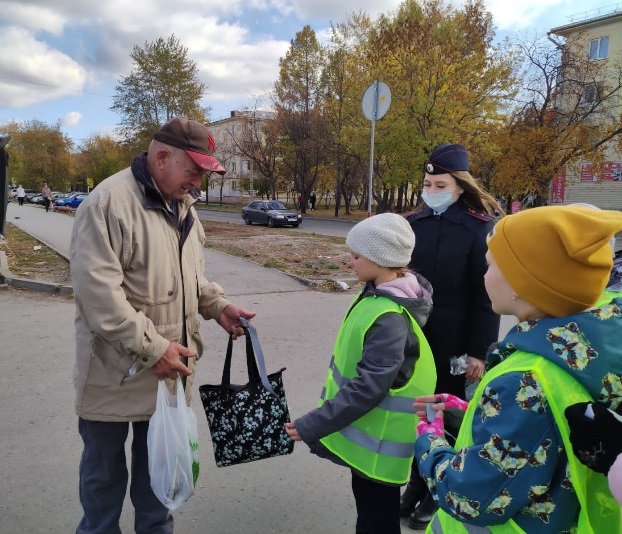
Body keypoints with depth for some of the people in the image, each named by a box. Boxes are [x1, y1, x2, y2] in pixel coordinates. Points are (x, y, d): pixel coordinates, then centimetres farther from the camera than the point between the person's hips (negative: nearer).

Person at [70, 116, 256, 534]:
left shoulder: (183, 206, 8)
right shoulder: (109, 201, -18)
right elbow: (98, 290, -24)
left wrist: (218, 305, 1)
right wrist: (153, 347, -23)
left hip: (168, 368, 7)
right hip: (117, 371, -6)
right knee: (105, 468, 15)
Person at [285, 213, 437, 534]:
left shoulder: (390, 317, -29)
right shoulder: (378, 295, 1)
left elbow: (368, 387, -29)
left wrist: (311, 426, -23)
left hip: (378, 443, -9)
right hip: (369, 434, 9)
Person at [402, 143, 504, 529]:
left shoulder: (481, 228, -9)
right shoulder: (414, 223, 3)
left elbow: (487, 295, -9)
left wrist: (479, 351, -11)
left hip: (453, 343, -4)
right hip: (413, 338, 4)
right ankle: (418, 481, 34)